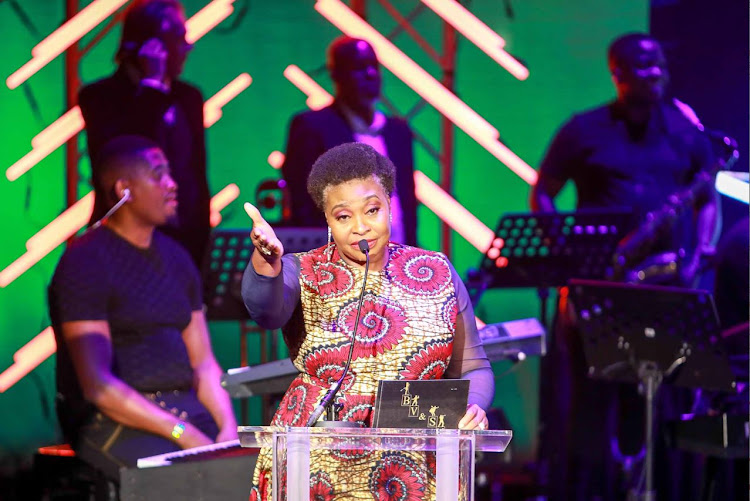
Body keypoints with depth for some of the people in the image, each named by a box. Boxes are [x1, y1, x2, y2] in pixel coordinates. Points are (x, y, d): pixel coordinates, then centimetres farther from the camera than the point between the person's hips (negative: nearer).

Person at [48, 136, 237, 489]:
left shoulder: (175, 258, 15)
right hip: (115, 420, -7)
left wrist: (229, 429, -5)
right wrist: (182, 434, -22)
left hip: (185, 408, 7)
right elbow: (97, 386, -17)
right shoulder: (85, 264, -9)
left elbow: (203, 364, 14)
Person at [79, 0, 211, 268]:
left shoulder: (188, 97, 12)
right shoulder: (100, 97, -4)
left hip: (186, 245, 5)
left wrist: (203, 245, 9)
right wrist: (151, 85, -17)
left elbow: (198, 179, 14)